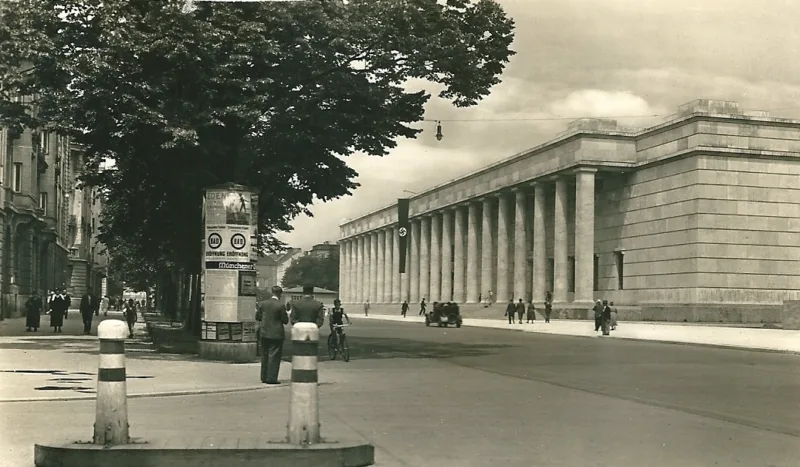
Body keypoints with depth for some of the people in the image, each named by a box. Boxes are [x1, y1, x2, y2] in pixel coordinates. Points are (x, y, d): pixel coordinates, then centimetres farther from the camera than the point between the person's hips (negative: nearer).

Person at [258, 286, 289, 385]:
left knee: (265, 356, 14)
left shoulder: (263, 303, 0)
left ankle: (264, 377, 19)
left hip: (264, 333, 5)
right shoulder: (280, 305, -14)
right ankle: (271, 378, -2)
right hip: (276, 334, -5)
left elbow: (258, 316, 9)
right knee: (274, 356, 0)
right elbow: (285, 321, -10)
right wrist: (287, 315, 10)